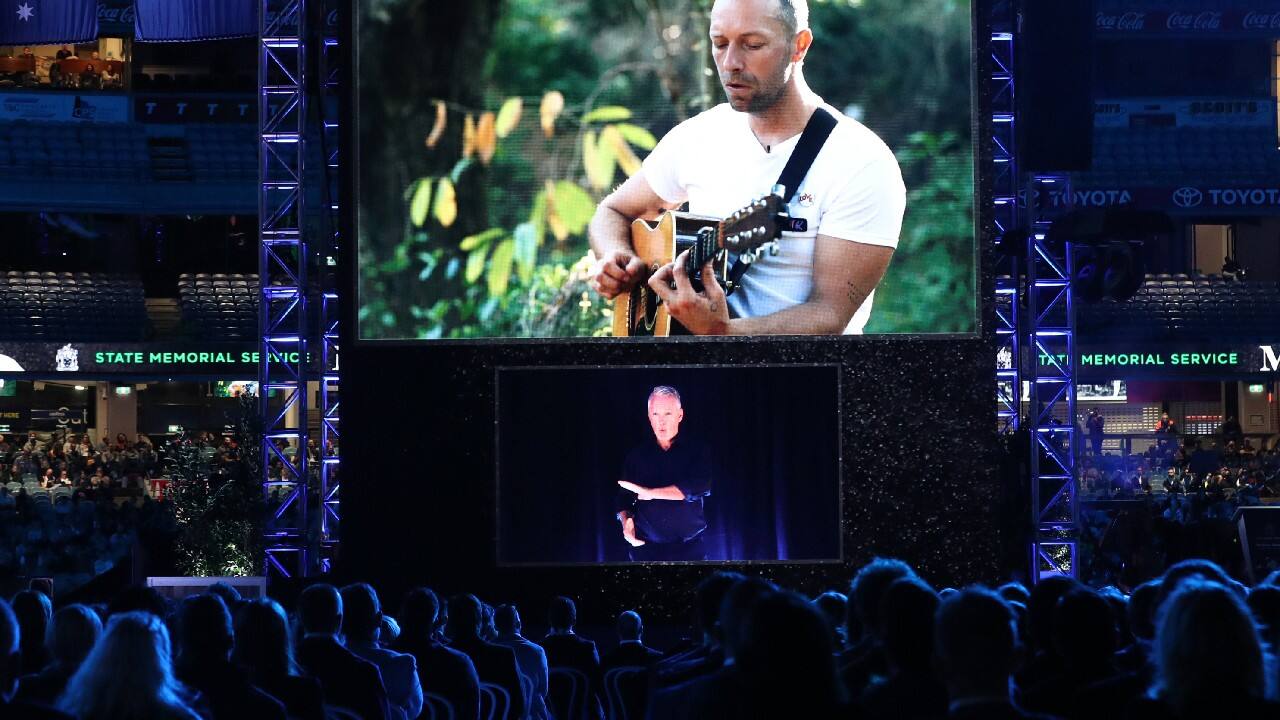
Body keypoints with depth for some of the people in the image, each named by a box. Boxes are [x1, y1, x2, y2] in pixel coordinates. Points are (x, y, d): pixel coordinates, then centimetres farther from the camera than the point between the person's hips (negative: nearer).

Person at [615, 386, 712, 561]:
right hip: (646, 549, 2)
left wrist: (651, 493, -15)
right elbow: (624, 499, 13)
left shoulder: (696, 451, 3)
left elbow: (699, 487, -14)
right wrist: (625, 520, -10)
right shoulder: (636, 456, 12)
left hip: (689, 549, -2)